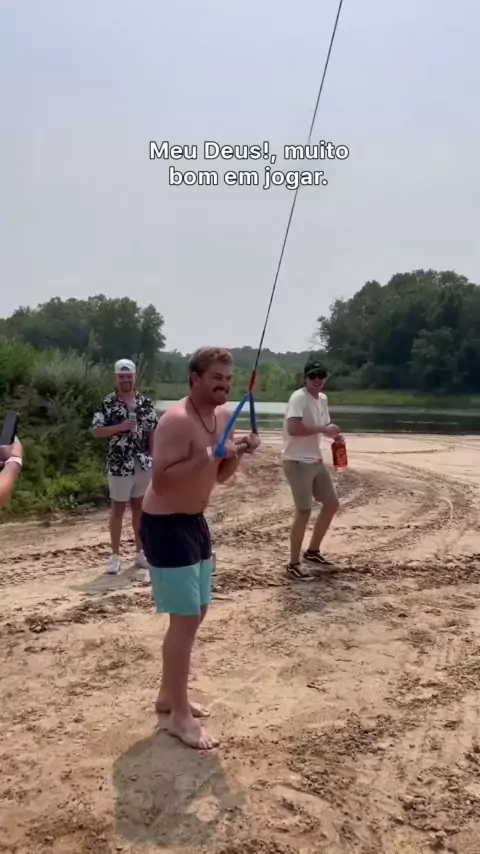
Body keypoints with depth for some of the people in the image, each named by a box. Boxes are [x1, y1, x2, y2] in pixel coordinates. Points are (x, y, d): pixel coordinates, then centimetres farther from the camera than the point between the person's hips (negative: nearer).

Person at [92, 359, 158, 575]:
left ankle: (140, 551, 23)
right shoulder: (108, 404, -6)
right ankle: (115, 555, 13)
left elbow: (152, 433, 8)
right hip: (119, 465, -3)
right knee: (118, 508, 4)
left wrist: (155, 459, 3)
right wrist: (119, 427, -23)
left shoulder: (146, 403, 4)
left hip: (143, 464, 3)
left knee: (139, 507, 13)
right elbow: (96, 431, -9)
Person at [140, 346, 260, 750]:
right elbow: (160, 480, -27)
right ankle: (180, 715, 9)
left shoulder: (223, 415, 5)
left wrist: (239, 453, -6)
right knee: (185, 618, -6)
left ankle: (169, 694, 34)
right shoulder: (177, 421, -22)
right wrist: (207, 456, -32)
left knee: (197, 611, 17)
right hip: (166, 525, -9)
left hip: (196, 520, 10)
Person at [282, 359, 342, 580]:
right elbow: (293, 429, -31)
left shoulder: (323, 399, 11)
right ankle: (294, 564, 7)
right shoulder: (298, 398, -17)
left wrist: (333, 433, -2)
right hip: (297, 462, -9)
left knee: (332, 503, 15)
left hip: (316, 460, 10)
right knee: (304, 511, -6)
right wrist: (322, 429, -24)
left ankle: (312, 551, 29)